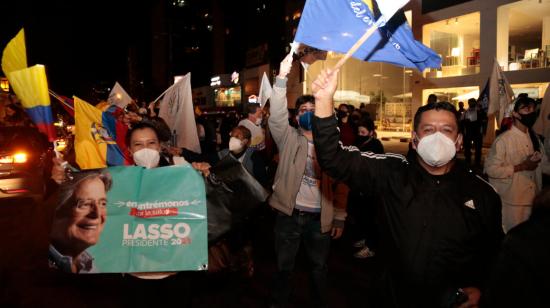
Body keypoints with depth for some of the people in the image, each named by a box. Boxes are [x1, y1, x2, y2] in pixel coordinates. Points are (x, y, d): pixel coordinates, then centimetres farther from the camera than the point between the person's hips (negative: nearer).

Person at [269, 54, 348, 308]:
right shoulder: (289, 138, 1)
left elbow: (340, 186, 3)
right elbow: (277, 115, -17)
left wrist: (339, 219, -2)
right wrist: (282, 78, -28)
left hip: (319, 218, 1)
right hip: (289, 215, 0)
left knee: (319, 267, 16)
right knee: (284, 266, 13)